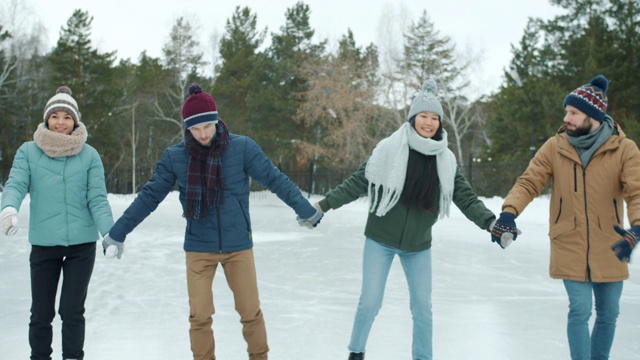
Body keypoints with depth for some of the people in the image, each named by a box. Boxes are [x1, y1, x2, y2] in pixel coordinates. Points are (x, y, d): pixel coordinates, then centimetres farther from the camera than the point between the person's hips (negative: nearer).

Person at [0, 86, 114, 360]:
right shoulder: (28, 151, 0)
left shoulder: (89, 155, -1)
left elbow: (97, 199, -5)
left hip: (82, 243, -1)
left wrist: (110, 234, -19)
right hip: (43, 243, 1)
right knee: (41, 313, 9)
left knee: (72, 311, 3)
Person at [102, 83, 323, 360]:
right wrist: (117, 232, 0)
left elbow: (275, 179, -4)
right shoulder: (174, 156, -6)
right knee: (200, 316, 3)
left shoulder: (242, 147, -10)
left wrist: (305, 210, -4)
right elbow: (149, 196, -1)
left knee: (250, 311, 8)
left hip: (238, 245, 0)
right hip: (198, 248, 1)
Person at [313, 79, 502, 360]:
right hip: (380, 240, -2)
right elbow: (357, 182, -8)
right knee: (370, 302, 2)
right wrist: (324, 205, -13)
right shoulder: (389, 149, -13)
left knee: (422, 306, 8)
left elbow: (465, 197, -3)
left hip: (418, 245, 3)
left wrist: (491, 222, -16)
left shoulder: (446, 160, -3)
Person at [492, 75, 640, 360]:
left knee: (608, 313, 15)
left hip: (609, 250, 1)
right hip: (570, 248, -1)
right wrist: (509, 211, -26)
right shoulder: (554, 147, -5)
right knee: (580, 311, -5)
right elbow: (528, 182, -8)